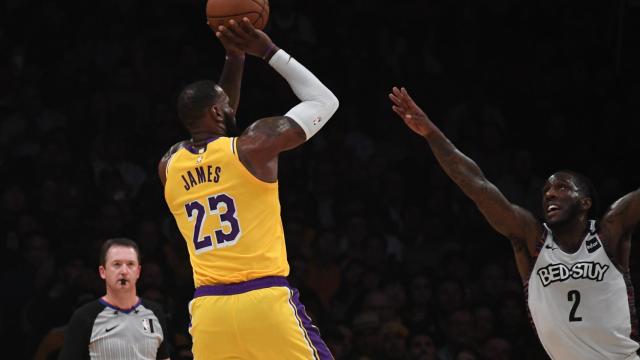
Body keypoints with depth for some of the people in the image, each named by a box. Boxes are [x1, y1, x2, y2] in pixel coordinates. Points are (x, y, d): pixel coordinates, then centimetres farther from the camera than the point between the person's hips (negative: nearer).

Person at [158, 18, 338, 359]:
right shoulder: (254, 145, -2)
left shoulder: (169, 165, 14)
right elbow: (324, 101, 11)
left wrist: (235, 57, 34)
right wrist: (270, 52, 14)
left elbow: (217, 124, 36)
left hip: (208, 308, 5)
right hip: (265, 301, -5)